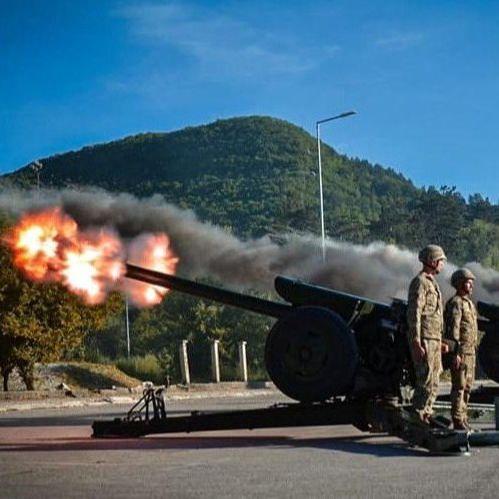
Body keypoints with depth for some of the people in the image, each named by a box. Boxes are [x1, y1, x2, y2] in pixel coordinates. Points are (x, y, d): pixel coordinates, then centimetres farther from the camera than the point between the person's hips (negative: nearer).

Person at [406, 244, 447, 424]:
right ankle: (417, 417, -7)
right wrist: (417, 344, -23)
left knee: (433, 382, 11)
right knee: (426, 381, -11)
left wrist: (440, 342, 23)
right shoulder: (419, 282, -11)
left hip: (434, 340, 10)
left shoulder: (432, 283, 21)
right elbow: (414, 314, -18)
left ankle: (426, 415, 16)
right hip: (424, 340, -10)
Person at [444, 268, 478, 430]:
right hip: (460, 351, -10)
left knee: (467, 385, 11)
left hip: (470, 351, 10)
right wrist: (456, 353, -24)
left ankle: (462, 417, 17)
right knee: (459, 386, -8)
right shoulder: (455, 303, -13)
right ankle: (458, 421, -6)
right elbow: (453, 329, -20)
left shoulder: (468, 303, 18)